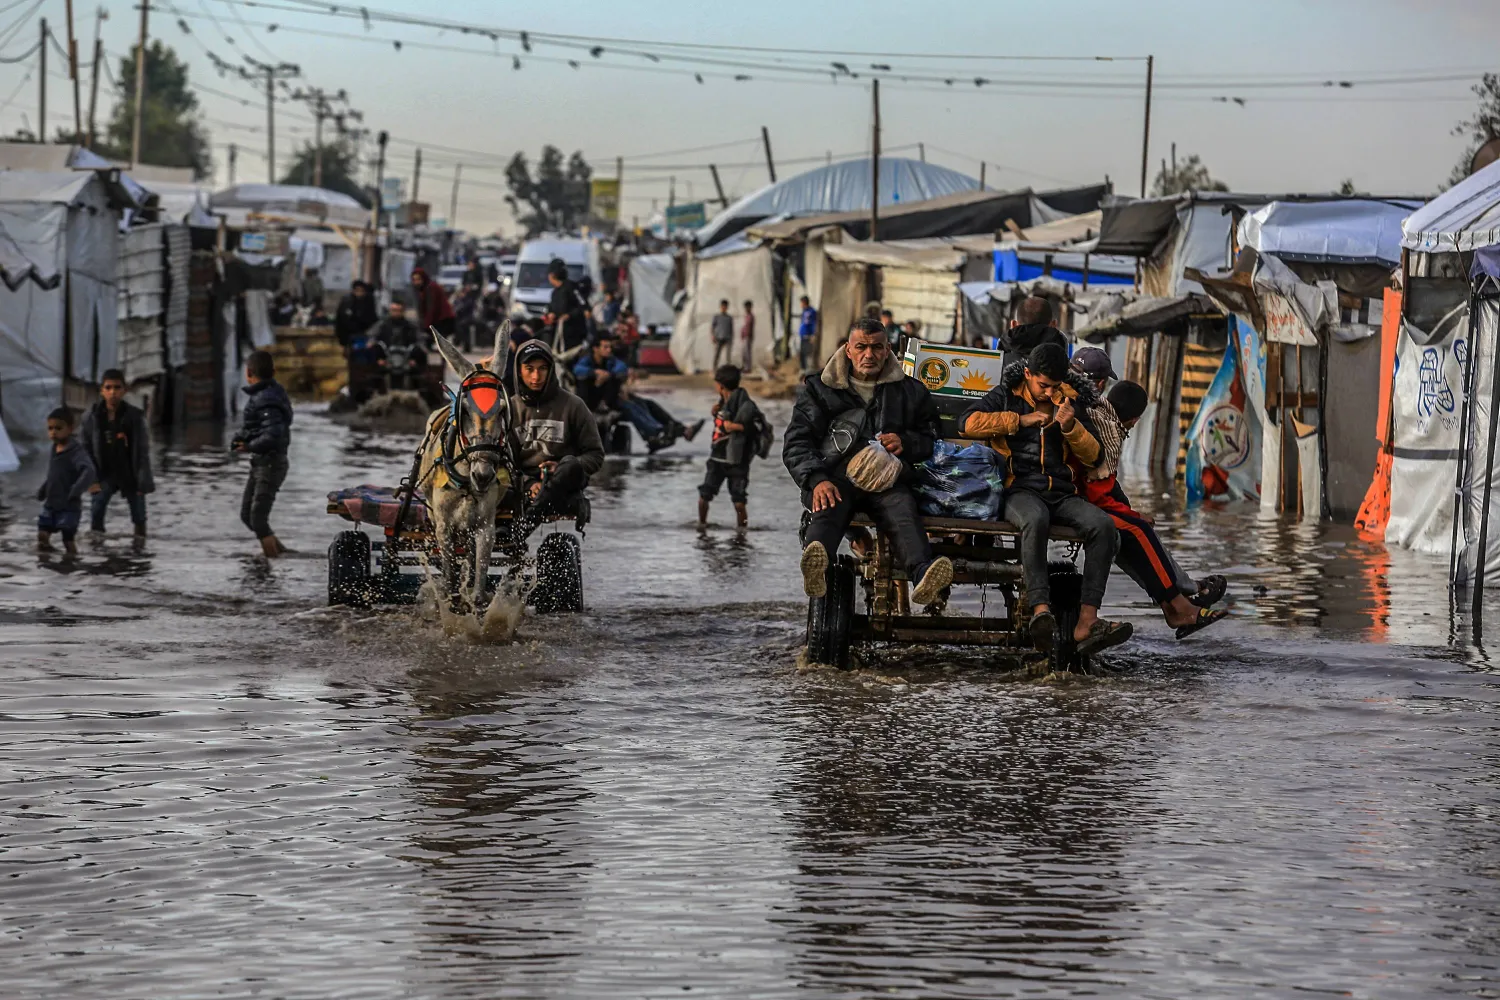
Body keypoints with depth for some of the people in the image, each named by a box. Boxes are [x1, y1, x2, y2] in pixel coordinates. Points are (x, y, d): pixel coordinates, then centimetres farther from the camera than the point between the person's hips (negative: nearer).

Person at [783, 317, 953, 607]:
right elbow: (796, 443, 11)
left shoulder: (909, 391, 27)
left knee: (902, 508, -35)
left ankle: (923, 575, -64)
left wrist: (905, 442, 2)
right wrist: (817, 479, -9)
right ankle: (815, 566, -70)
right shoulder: (819, 388, 22)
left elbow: (932, 439, 27)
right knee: (830, 506, -38)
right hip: (837, 476, -1)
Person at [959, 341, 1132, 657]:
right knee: (1035, 519, -40)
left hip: (1062, 494, 4)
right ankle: (1041, 610, -50)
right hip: (1020, 491, -4)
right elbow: (967, 423, -5)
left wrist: (1071, 426, -6)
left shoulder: (1071, 401, 17)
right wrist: (1020, 420, -8)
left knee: (1103, 524, -27)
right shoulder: (1007, 394, 11)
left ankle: (1086, 622, -35)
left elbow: (1092, 457, 13)